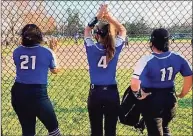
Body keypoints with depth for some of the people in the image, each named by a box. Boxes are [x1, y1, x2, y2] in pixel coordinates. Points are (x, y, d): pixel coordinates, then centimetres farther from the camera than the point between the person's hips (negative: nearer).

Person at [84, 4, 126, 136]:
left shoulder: (91, 48, -7)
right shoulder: (115, 48, -6)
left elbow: (87, 30, 12)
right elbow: (123, 30, 12)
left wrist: (98, 16, 4)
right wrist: (109, 17, 1)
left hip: (95, 93, 0)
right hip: (112, 93, 1)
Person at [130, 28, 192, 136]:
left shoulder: (147, 60, -24)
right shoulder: (178, 58, -8)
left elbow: (134, 83, -34)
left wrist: (138, 94, -14)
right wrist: (182, 94, 16)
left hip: (151, 100, -5)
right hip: (170, 99, 5)